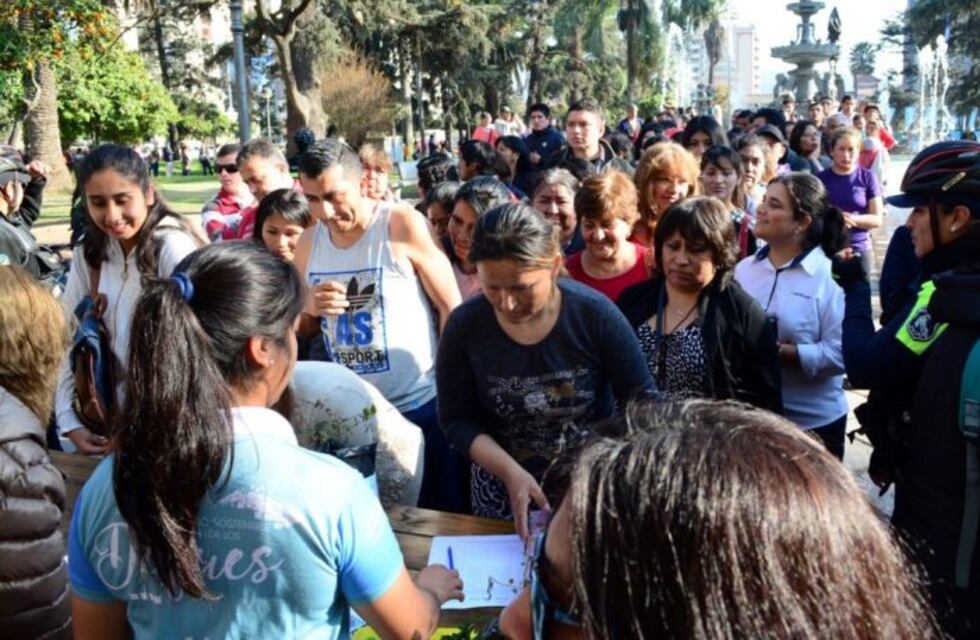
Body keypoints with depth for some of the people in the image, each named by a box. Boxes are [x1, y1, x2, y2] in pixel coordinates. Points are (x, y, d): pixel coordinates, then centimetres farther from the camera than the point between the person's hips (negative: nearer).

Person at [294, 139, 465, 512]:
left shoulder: (402, 225, -13)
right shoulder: (308, 243, 1)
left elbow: (450, 308, -10)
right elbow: (303, 332, 12)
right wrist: (309, 309, -10)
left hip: (422, 404, -4)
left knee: (442, 516, 8)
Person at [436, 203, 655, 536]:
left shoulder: (595, 314, -19)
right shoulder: (465, 325, -15)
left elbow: (641, 400, -11)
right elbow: (456, 420, -8)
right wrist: (510, 471, -22)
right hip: (503, 488, 1)